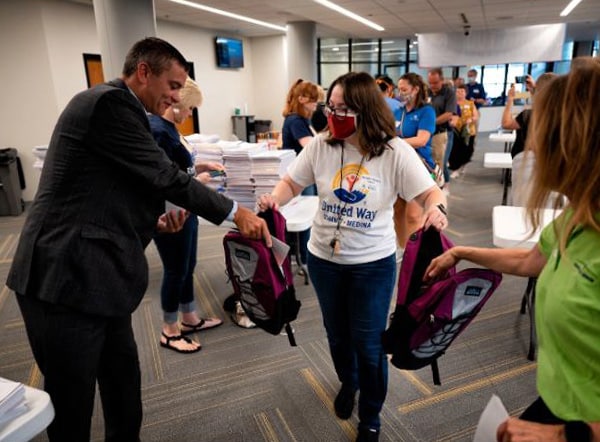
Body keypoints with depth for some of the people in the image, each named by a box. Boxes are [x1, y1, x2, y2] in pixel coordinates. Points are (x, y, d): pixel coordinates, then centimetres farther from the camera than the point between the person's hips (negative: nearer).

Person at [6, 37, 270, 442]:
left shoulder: (116, 108, 18)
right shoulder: (109, 102, -14)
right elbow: (166, 177, -17)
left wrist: (153, 221, 4)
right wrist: (237, 212, -9)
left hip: (95, 275, 10)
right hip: (67, 277, -10)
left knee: (124, 390, 19)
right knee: (73, 407, 8)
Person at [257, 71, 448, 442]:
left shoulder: (396, 151, -15)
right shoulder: (320, 146, -8)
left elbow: (430, 192, -14)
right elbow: (293, 182, 2)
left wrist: (436, 209, -37)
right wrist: (274, 199, -19)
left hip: (374, 263, -3)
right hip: (324, 258, 3)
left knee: (368, 342, 9)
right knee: (337, 334, 22)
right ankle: (348, 383, 54)